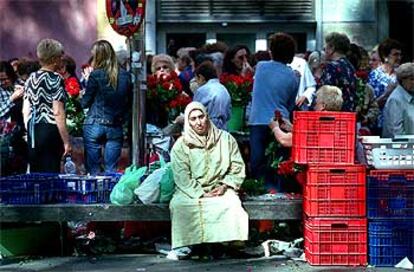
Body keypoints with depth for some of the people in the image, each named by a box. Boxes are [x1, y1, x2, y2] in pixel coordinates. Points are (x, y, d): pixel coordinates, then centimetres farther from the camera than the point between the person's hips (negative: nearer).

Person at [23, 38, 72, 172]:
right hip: (50, 132, -7)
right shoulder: (55, 79, -10)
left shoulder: (30, 79, 12)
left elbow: (25, 111, 14)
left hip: (33, 133, 7)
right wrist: (66, 141, -14)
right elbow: (58, 112, -16)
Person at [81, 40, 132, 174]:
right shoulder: (125, 76, 3)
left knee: (93, 169, 3)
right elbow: (129, 103, 10)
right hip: (116, 127, 3)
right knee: (111, 170, 6)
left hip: (94, 126, -3)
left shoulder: (96, 75, -8)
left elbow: (85, 103, -1)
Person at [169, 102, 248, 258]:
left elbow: (237, 167, 8)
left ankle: (228, 243, -27)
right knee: (179, 206, -31)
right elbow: (182, 178, -6)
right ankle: (186, 246, -26)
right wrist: (201, 194, -16)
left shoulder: (225, 139, 9)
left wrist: (225, 186, -8)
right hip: (191, 192, 0)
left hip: (220, 190, 0)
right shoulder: (181, 146, 3)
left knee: (231, 204, -32)